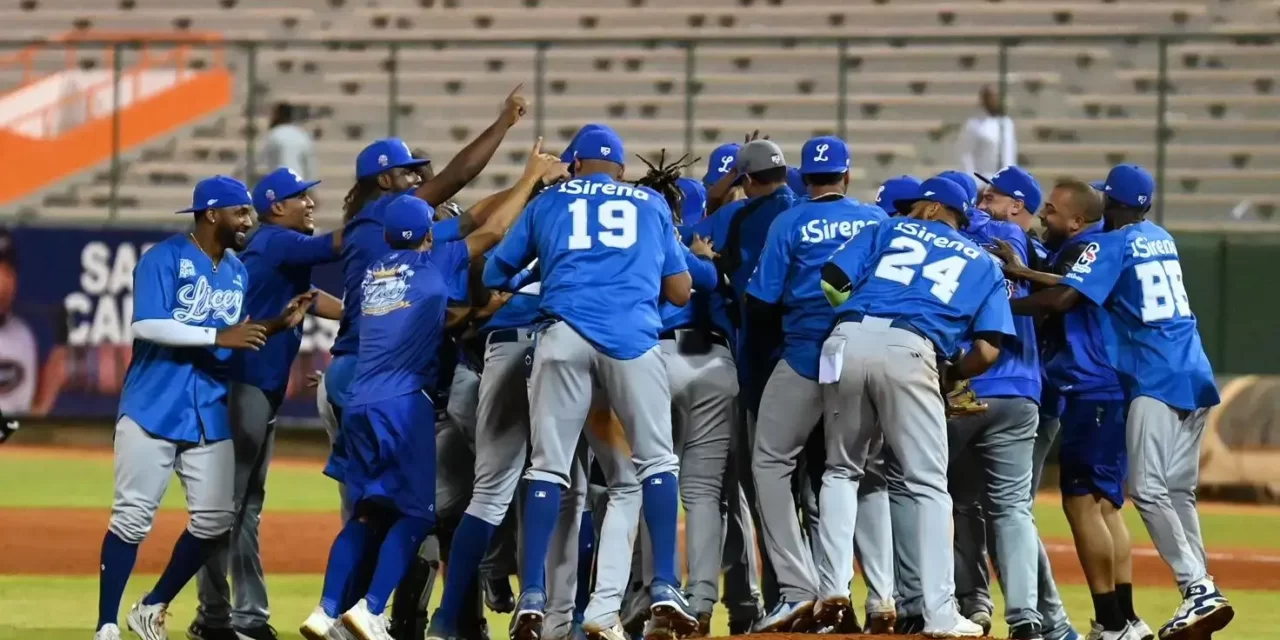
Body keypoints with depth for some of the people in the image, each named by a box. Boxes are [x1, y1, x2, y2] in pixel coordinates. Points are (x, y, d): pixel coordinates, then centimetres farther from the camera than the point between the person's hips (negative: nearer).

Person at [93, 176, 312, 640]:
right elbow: (146, 325, -20)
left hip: (210, 414, 7)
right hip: (153, 408, -6)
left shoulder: (237, 272, 12)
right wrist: (217, 336, -24)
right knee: (133, 516, -7)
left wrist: (278, 324, 0)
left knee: (215, 517, 3)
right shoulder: (164, 258, -9)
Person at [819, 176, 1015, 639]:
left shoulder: (888, 232, 25)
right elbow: (987, 350, 11)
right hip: (909, 352, -1)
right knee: (928, 484, 5)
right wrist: (949, 374, 29)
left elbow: (832, 282, 11)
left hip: (848, 340, 1)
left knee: (842, 468, 21)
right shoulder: (982, 264, 25)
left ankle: (835, 584, 9)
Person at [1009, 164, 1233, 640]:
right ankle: (1199, 599, 6)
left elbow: (1062, 299, -15)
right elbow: (1092, 281, 23)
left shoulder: (1112, 244, -5)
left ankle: (1199, 590, -21)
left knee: (1148, 490, -11)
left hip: (1156, 381, -8)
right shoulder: (1162, 240, 19)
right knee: (1179, 492, 10)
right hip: (1195, 377, 8)